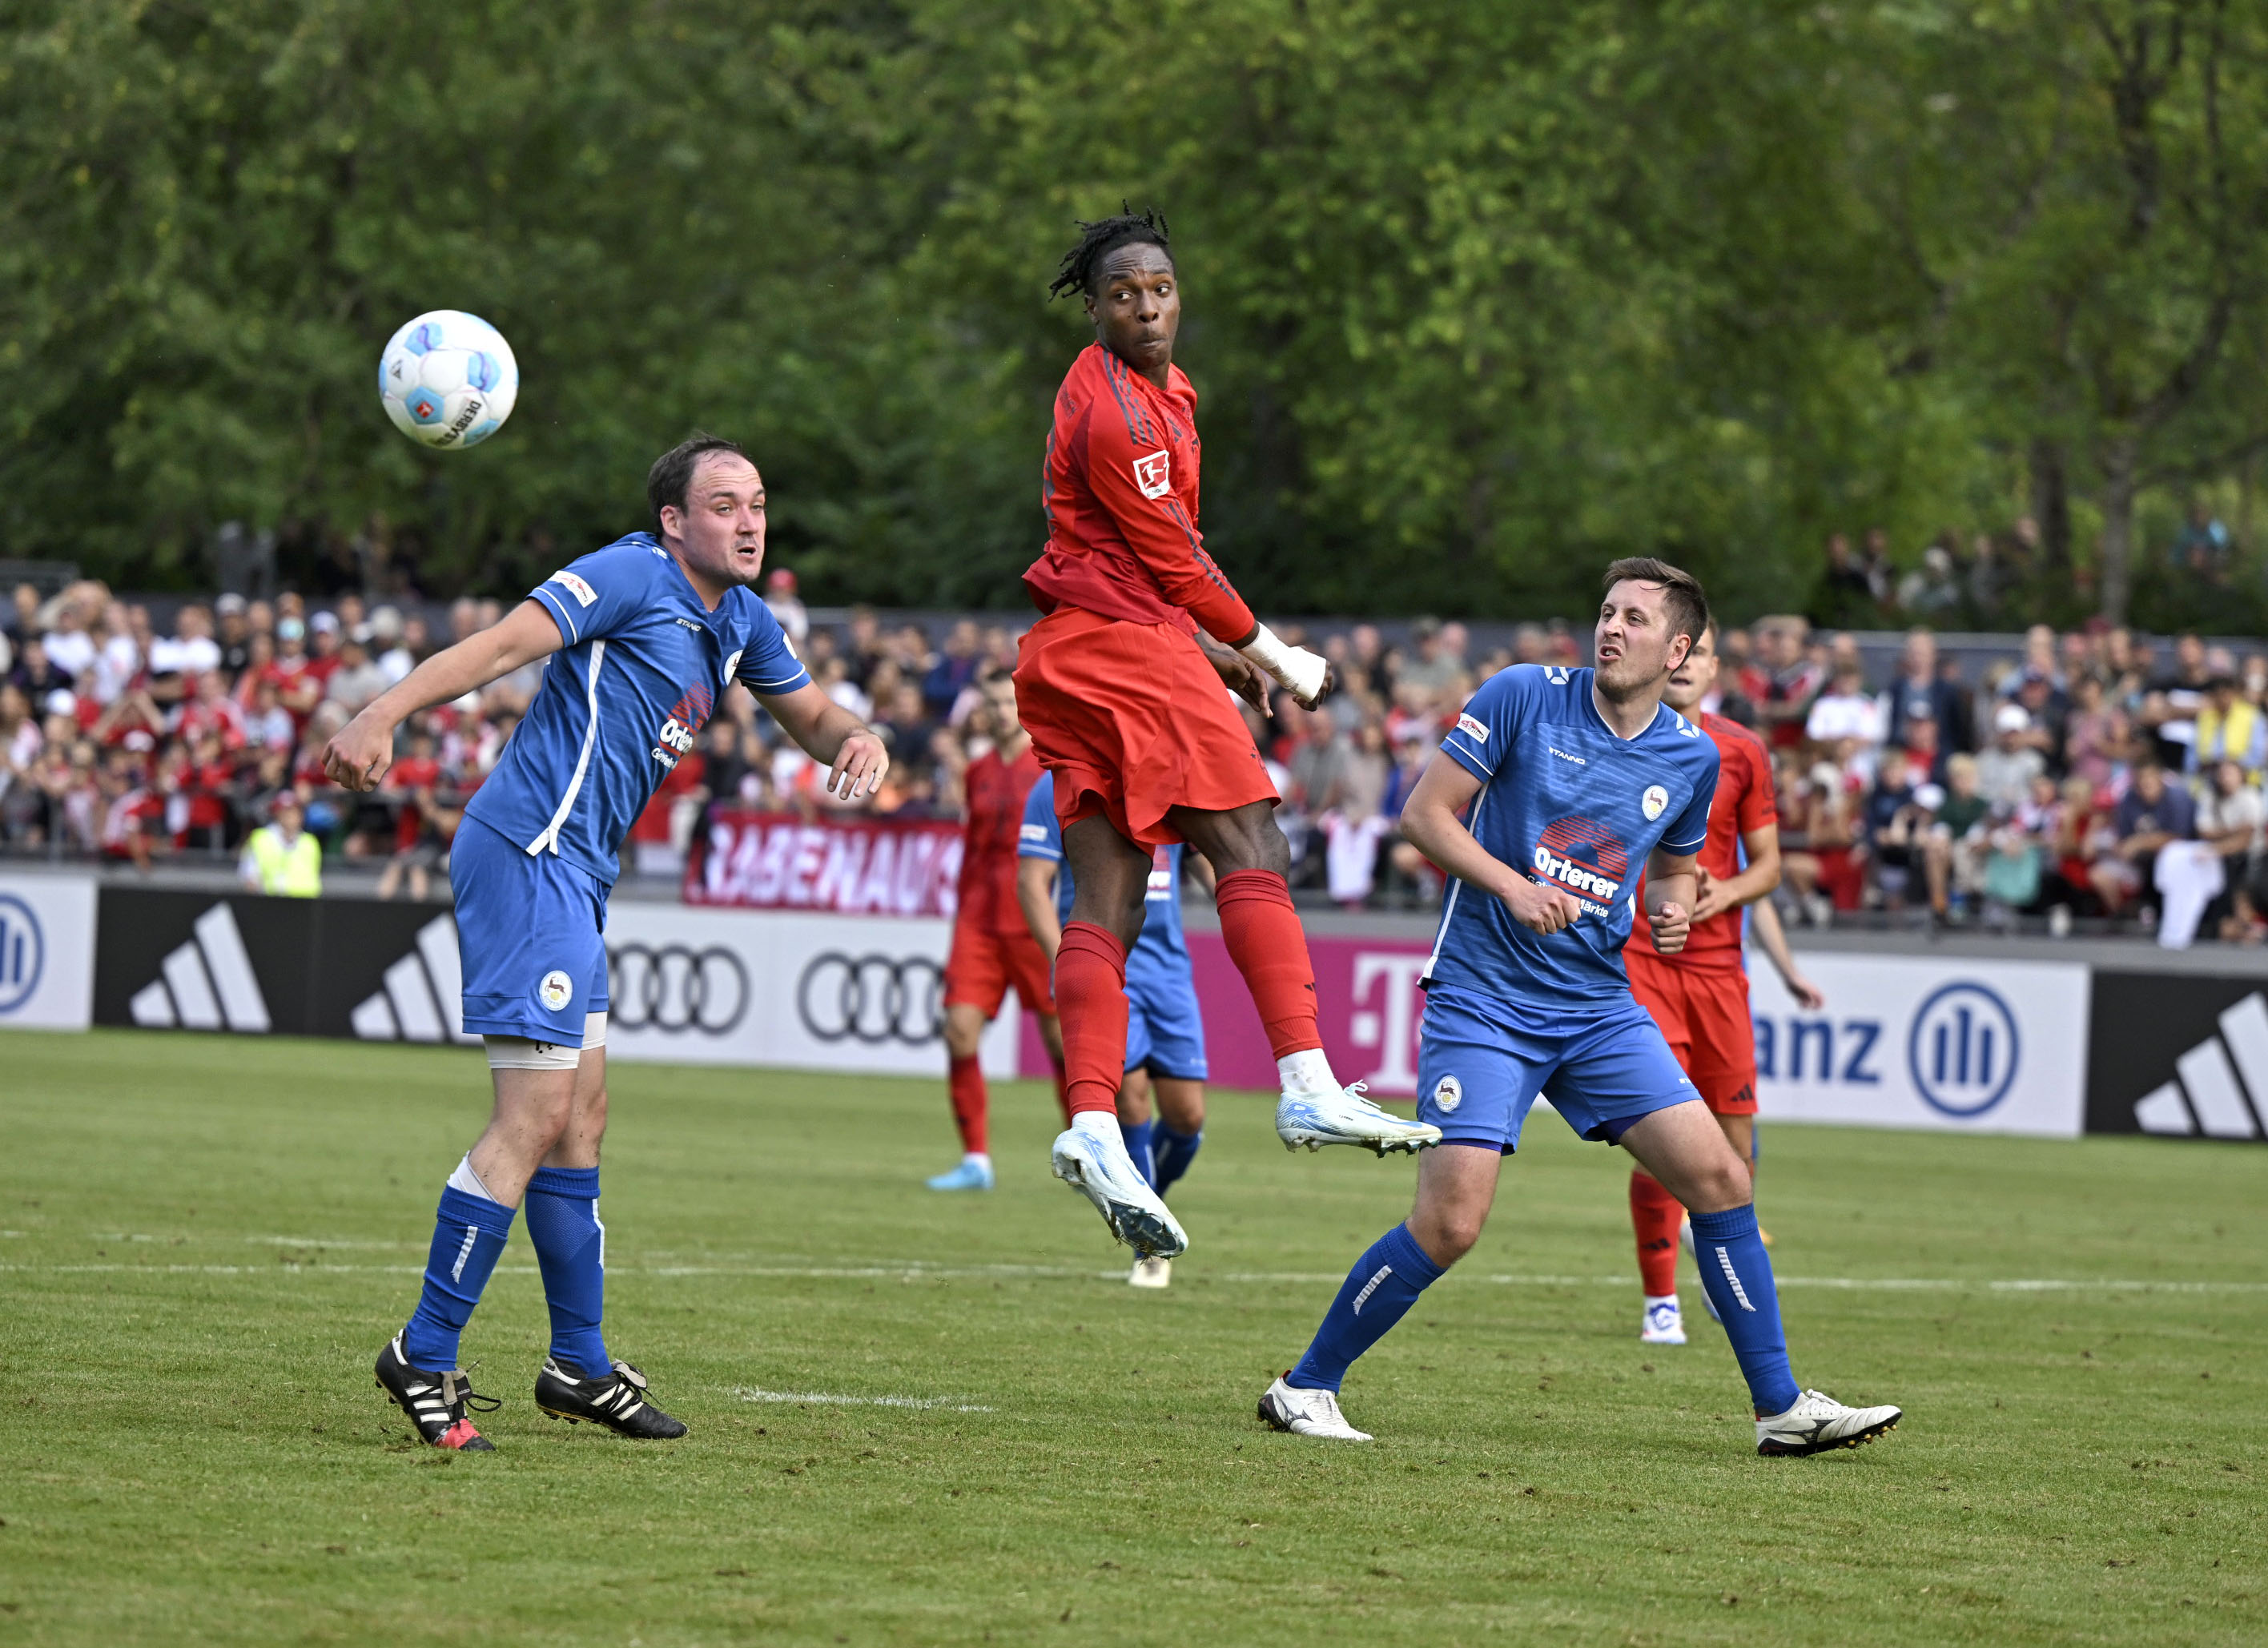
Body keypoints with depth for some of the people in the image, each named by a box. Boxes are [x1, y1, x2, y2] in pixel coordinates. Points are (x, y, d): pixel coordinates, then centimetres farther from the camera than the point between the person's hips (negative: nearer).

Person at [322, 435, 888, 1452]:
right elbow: (504, 643, -20)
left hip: (573, 874, 10)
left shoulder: (739, 623, 17)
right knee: (534, 1118, -13)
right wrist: (382, 717, -33)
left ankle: (578, 1365, 23)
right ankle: (425, 1356, -9)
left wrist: (855, 739, 4)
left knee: (579, 1114, 15)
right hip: (529, 856, -10)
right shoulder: (630, 577, -10)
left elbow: (808, 716, 29)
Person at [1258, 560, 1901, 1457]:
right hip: (1483, 1000, -5)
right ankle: (1305, 1388, 1)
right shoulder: (1524, 696, -7)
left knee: (1719, 1177, -4)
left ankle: (1781, 1407, 6)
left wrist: (1671, 906, -1)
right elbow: (1424, 812, -5)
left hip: (1599, 1006, 5)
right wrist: (1515, 887, -18)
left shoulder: (1692, 756, 6)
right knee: (1450, 1223, -16)